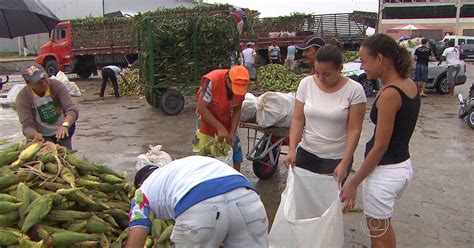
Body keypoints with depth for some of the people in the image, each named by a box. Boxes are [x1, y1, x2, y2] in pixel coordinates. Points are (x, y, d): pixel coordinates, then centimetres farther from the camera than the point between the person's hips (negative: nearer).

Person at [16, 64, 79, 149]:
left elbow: (72, 109, -27)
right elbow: (27, 126, -22)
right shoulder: (23, 97, -19)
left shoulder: (56, 85, -18)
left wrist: (65, 125, -48)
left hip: (63, 130, 1)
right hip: (42, 136, -1)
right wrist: (35, 134, -46)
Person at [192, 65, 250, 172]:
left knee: (236, 159, 9)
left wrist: (232, 132, -14)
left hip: (227, 122, 5)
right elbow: (202, 108, -28)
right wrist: (220, 128, -30)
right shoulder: (212, 81, -32)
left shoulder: (242, 85, -17)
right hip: (207, 122, -4)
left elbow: (237, 109, -5)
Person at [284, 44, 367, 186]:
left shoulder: (354, 90, -12)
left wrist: (345, 163, -17)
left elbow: (354, 130, -12)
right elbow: (297, 119, -3)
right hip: (306, 152, 2)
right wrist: (292, 149, -14)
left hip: (336, 158, -2)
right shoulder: (306, 83, -5)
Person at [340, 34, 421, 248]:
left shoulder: (389, 94, -24)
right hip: (403, 165, 9)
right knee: (384, 227, 26)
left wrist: (353, 183, -15)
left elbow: (380, 146, -21)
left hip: (385, 171, -9)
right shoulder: (409, 84, 3)